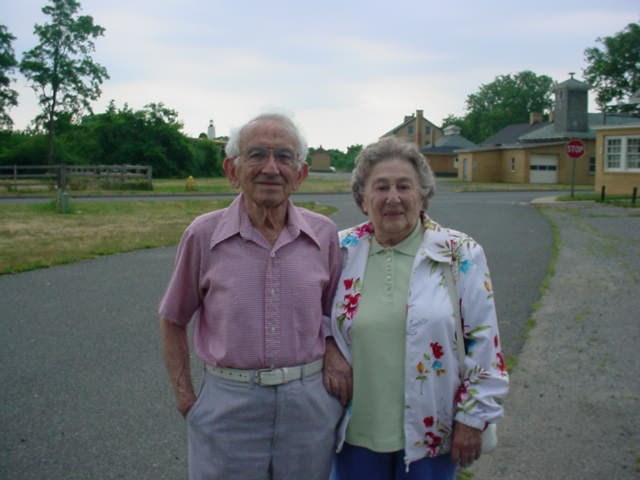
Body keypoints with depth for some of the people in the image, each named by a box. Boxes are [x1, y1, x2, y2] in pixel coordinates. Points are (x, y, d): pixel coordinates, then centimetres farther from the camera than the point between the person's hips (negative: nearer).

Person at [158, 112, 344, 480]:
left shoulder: (324, 233, -3)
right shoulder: (204, 234, -7)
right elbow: (173, 321, 4)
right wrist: (184, 396, 1)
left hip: (310, 403, 2)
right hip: (228, 405, -1)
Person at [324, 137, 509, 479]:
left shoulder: (460, 255, -8)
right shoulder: (342, 250, -2)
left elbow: (482, 341, -5)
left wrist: (473, 417, -5)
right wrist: (328, 347, -6)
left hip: (431, 432, -2)